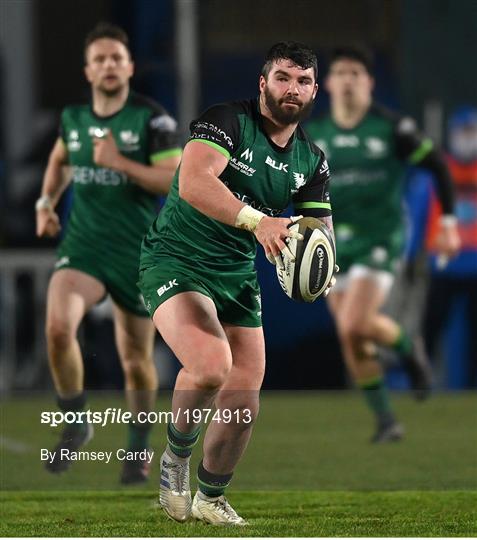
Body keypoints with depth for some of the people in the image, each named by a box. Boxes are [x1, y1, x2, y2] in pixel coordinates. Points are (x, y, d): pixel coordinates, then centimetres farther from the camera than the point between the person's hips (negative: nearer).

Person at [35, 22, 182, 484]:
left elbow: (177, 181, -14)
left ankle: (138, 451, 30)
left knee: (136, 360, 7)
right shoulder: (73, 117, 6)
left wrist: (119, 162, -22)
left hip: (138, 254, -2)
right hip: (83, 247, 2)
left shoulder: (152, 119, -8)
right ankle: (75, 424, -4)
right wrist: (46, 203, 15)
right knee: (58, 327, -25)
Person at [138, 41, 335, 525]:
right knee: (212, 363, -31)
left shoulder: (312, 160, 6)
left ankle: (210, 498, 29)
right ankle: (176, 458, -4)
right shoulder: (227, 121, -14)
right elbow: (193, 181, -30)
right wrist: (257, 221, -44)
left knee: (243, 406, 4)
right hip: (175, 262, -7)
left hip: (238, 276, 7)